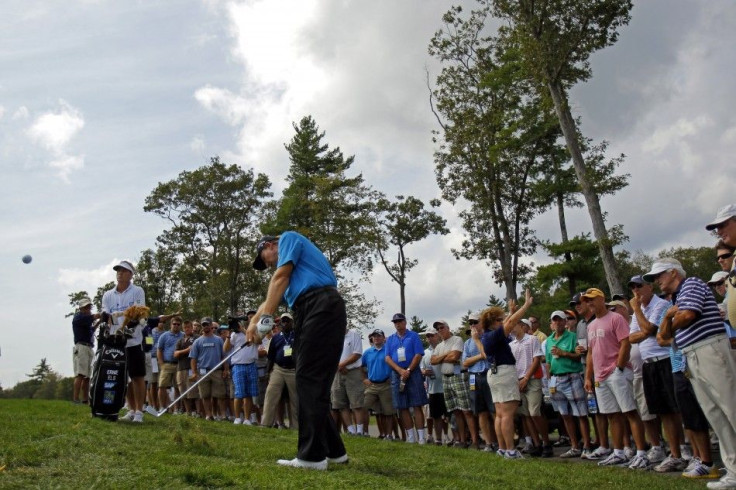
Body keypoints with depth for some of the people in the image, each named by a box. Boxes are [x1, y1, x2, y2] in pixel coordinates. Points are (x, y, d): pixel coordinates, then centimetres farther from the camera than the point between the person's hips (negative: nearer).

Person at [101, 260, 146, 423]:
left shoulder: (137, 291, -1)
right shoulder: (108, 295, 11)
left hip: (133, 341, -4)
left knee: (138, 377, -1)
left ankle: (139, 411, 5)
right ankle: (131, 410, 20)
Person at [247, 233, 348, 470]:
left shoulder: (288, 237, 10)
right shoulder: (289, 272, 36)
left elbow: (280, 278, -2)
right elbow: (271, 298, 26)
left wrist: (266, 317, -6)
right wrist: (253, 323, 9)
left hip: (322, 308, -9)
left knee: (310, 380, -11)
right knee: (312, 382, 9)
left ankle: (312, 456, -11)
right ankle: (333, 451, 15)